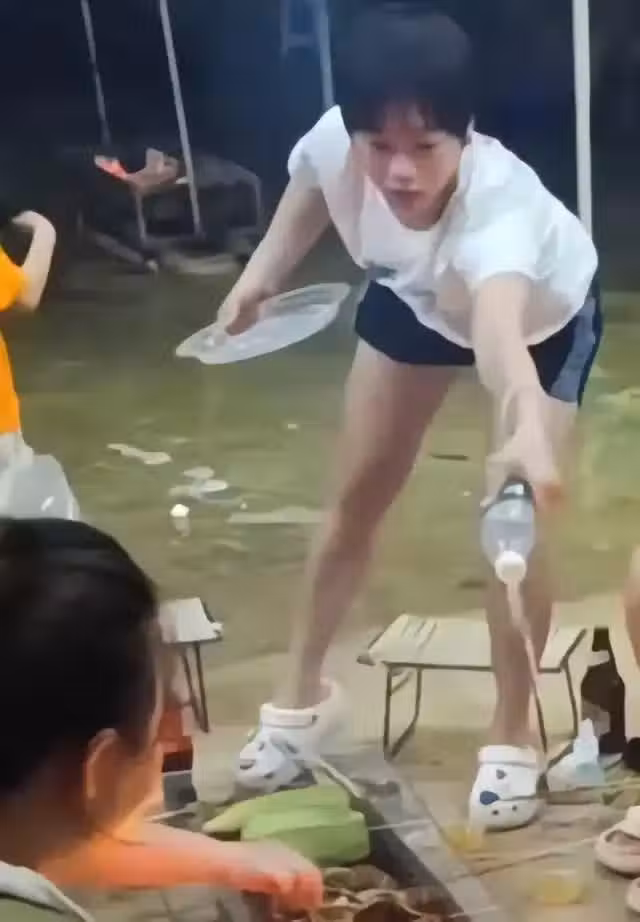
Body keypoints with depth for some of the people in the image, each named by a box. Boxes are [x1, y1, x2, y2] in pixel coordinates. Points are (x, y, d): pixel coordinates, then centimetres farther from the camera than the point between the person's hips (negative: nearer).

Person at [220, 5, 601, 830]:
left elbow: (501, 330, -72)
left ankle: (511, 739, 9)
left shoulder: (498, 202, -50)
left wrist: (526, 429, -90)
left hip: (544, 316, -4)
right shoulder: (336, 142, -35)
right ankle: (302, 698, 29)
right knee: (357, 497, 9)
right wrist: (265, 269, -15)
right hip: (415, 298, 4)